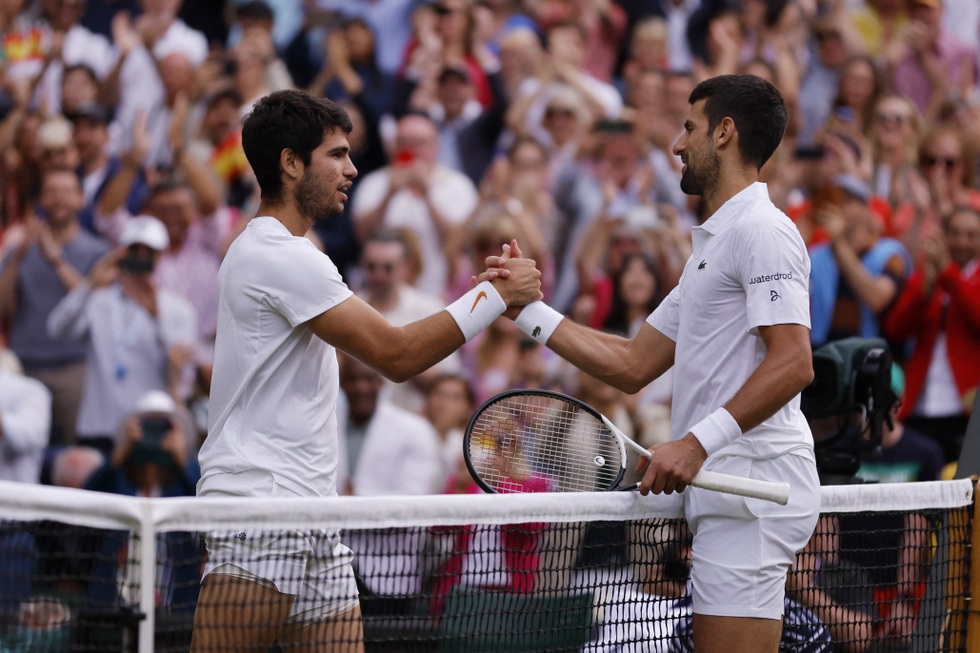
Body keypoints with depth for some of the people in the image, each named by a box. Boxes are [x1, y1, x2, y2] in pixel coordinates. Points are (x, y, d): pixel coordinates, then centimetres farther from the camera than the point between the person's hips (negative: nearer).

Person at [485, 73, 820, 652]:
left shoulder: (762, 230, -8)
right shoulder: (714, 242, 25)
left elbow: (793, 364, -21)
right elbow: (634, 366, 25)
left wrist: (698, 441, -25)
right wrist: (531, 310, 22)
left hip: (753, 486, -10)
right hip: (728, 496, 10)